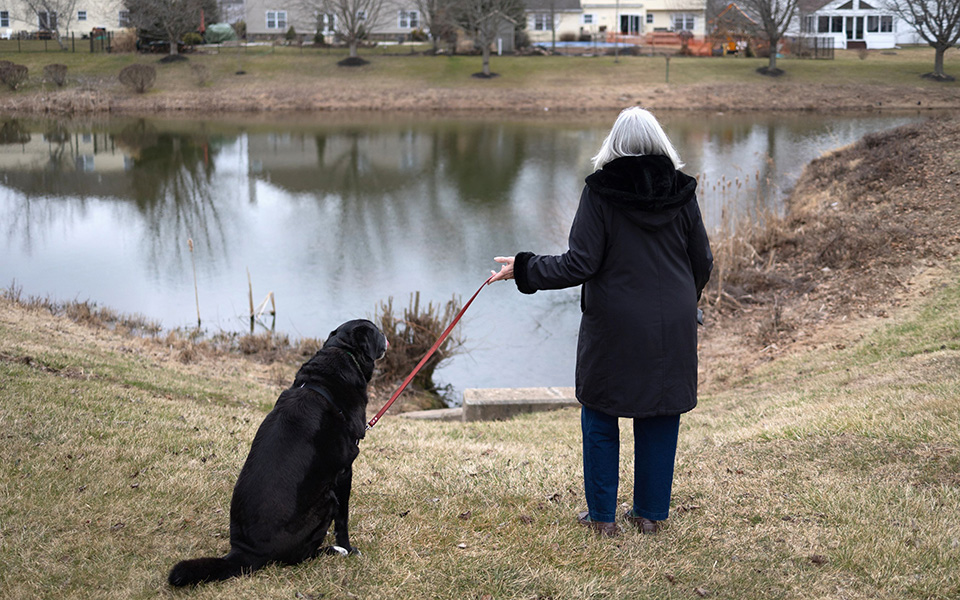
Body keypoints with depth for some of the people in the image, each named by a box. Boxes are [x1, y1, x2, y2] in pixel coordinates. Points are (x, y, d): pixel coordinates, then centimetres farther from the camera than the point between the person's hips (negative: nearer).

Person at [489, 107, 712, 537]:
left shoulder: (600, 190, -10)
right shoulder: (681, 191, 0)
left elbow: (580, 264, -14)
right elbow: (702, 262, 6)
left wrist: (524, 270, -4)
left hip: (614, 325, -3)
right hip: (672, 325, 3)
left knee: (600, 417, 10)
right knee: (660, 417, 12)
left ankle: (602, 515, 14)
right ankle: (651, 513, 19)